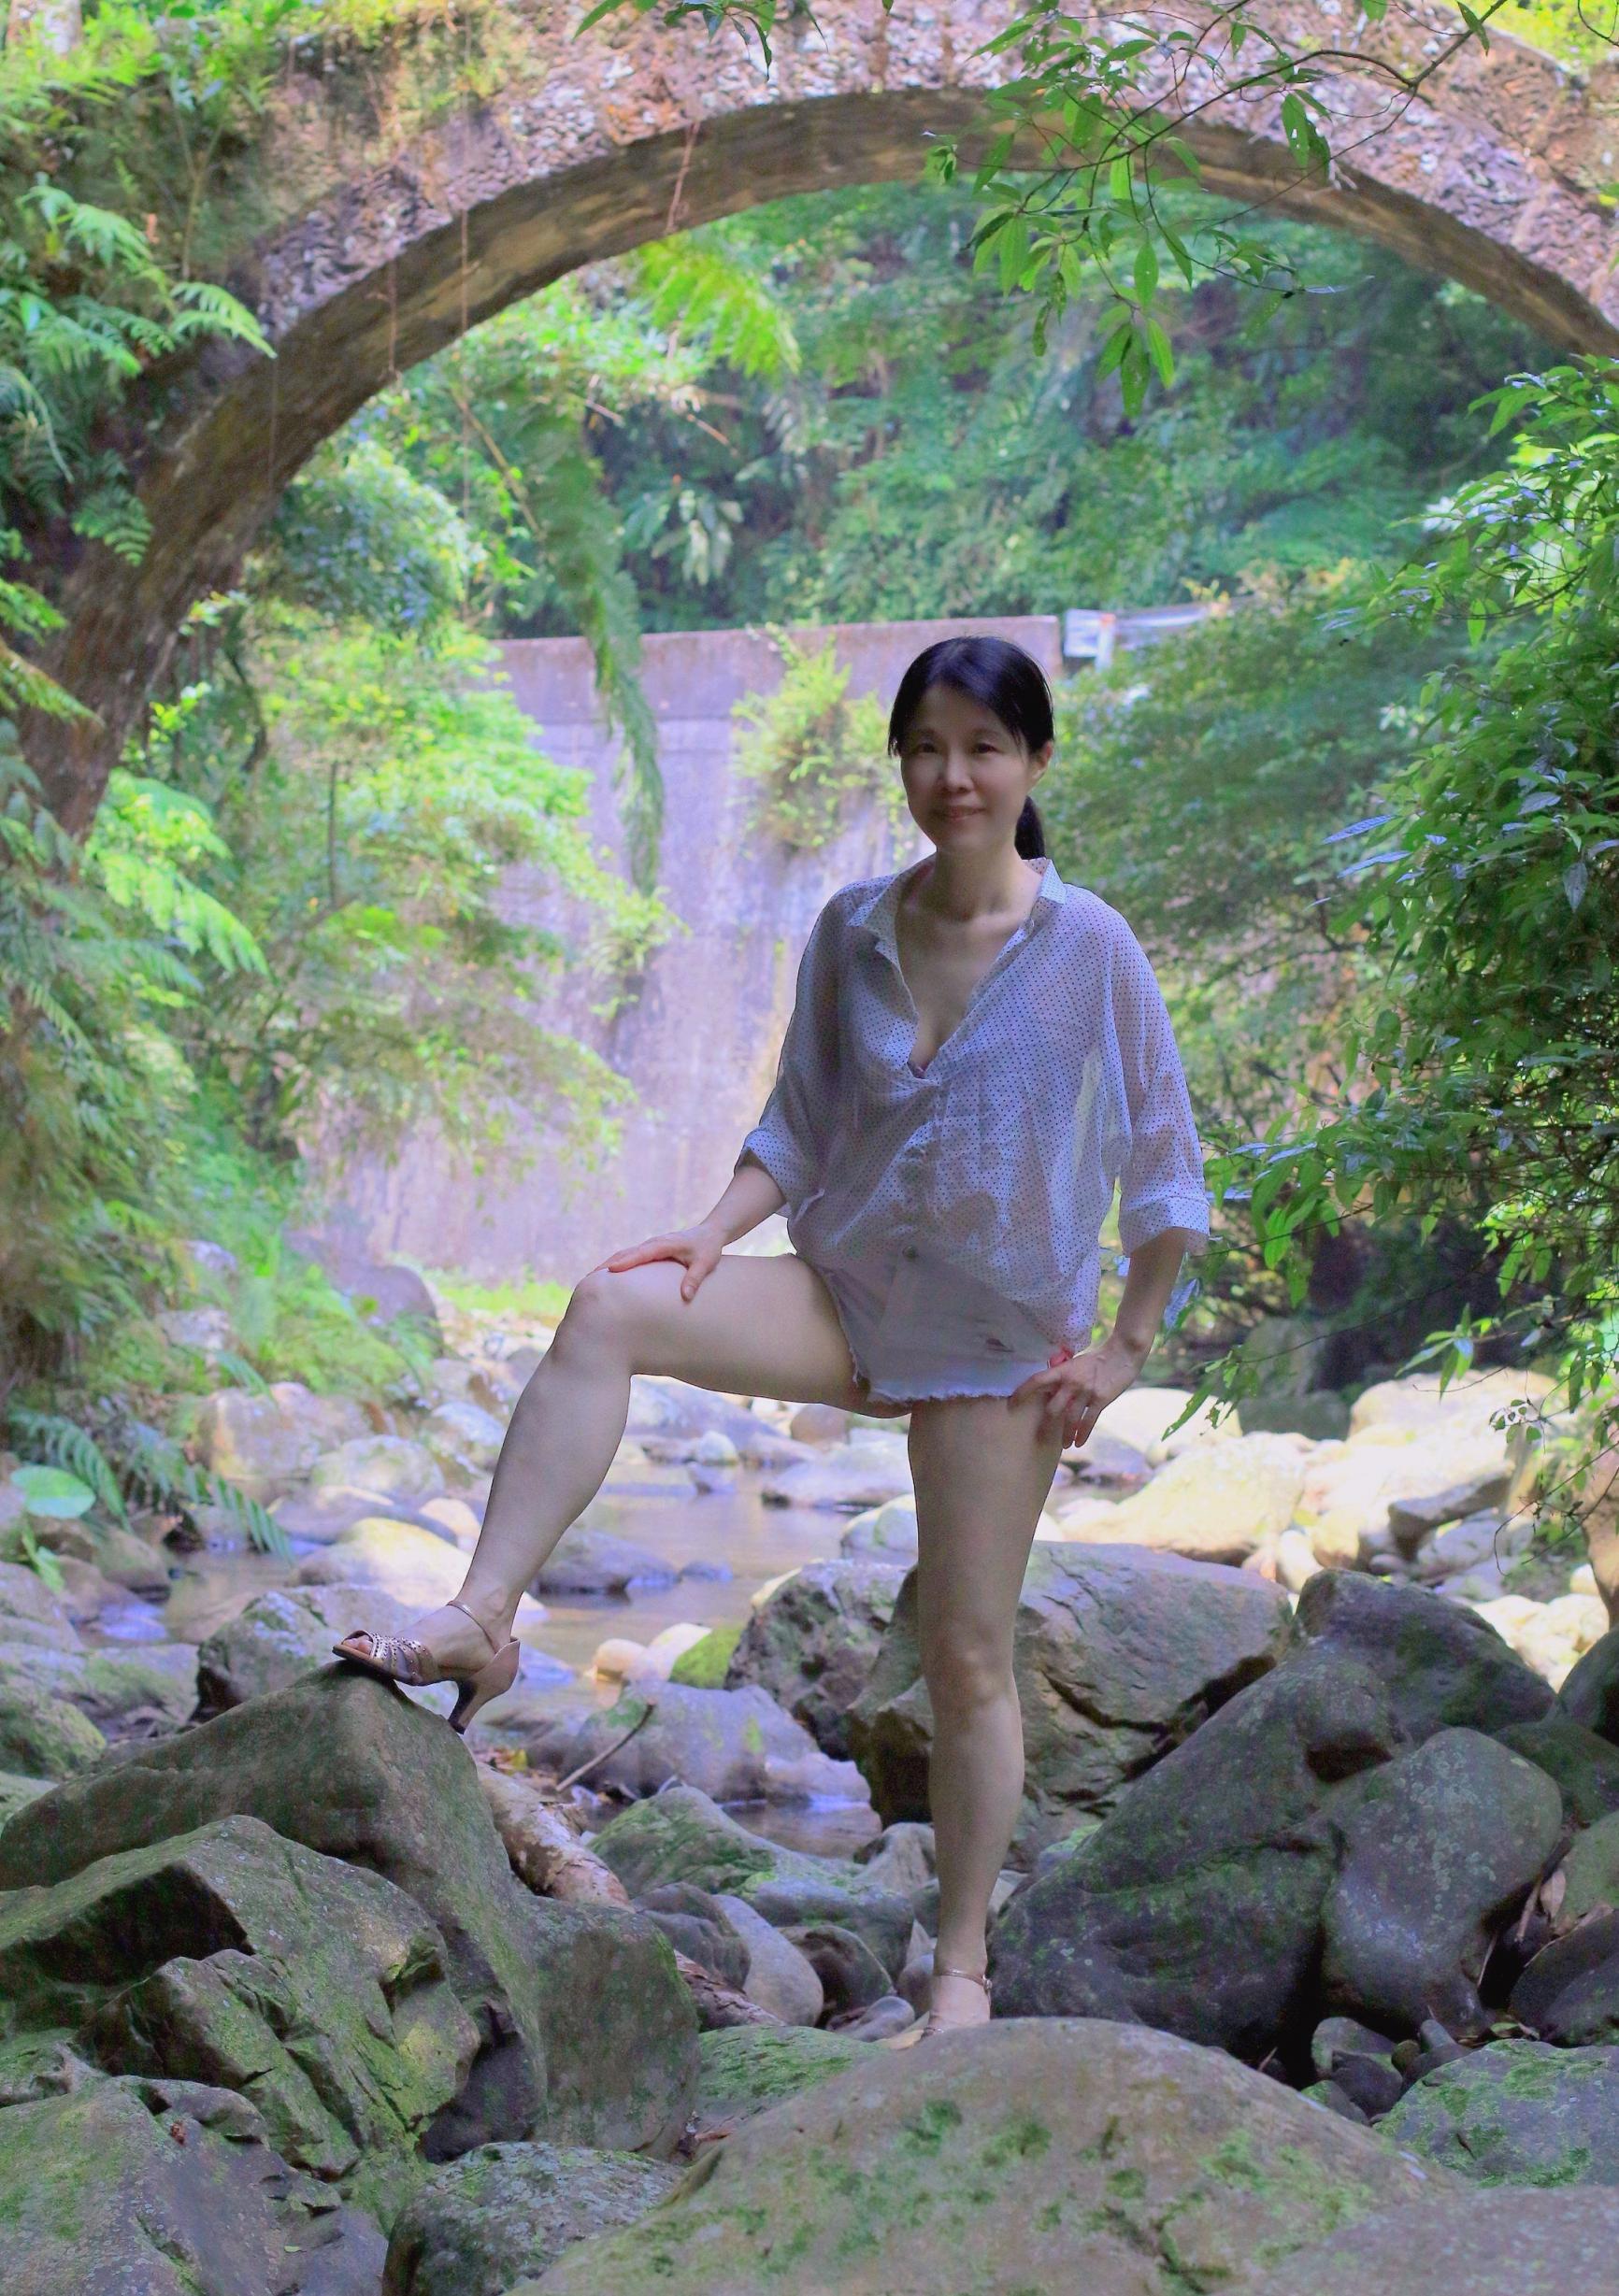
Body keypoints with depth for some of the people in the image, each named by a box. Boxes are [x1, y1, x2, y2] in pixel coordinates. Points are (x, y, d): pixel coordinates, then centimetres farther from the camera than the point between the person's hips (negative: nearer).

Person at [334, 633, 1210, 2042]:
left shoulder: (1090, 949, -10)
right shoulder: (851, 931, 2)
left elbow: (1165, 1158, -4)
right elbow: (799, 1124, 8)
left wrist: (1126, 1349, -5)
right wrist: (713, 1236, -9)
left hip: (998, 1338, -3)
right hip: (843, 1294, 3)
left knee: (969, 1658, 3)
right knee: (612, 1308, -24)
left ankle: (961, 1968, 19)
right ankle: (480, 1621, -25)